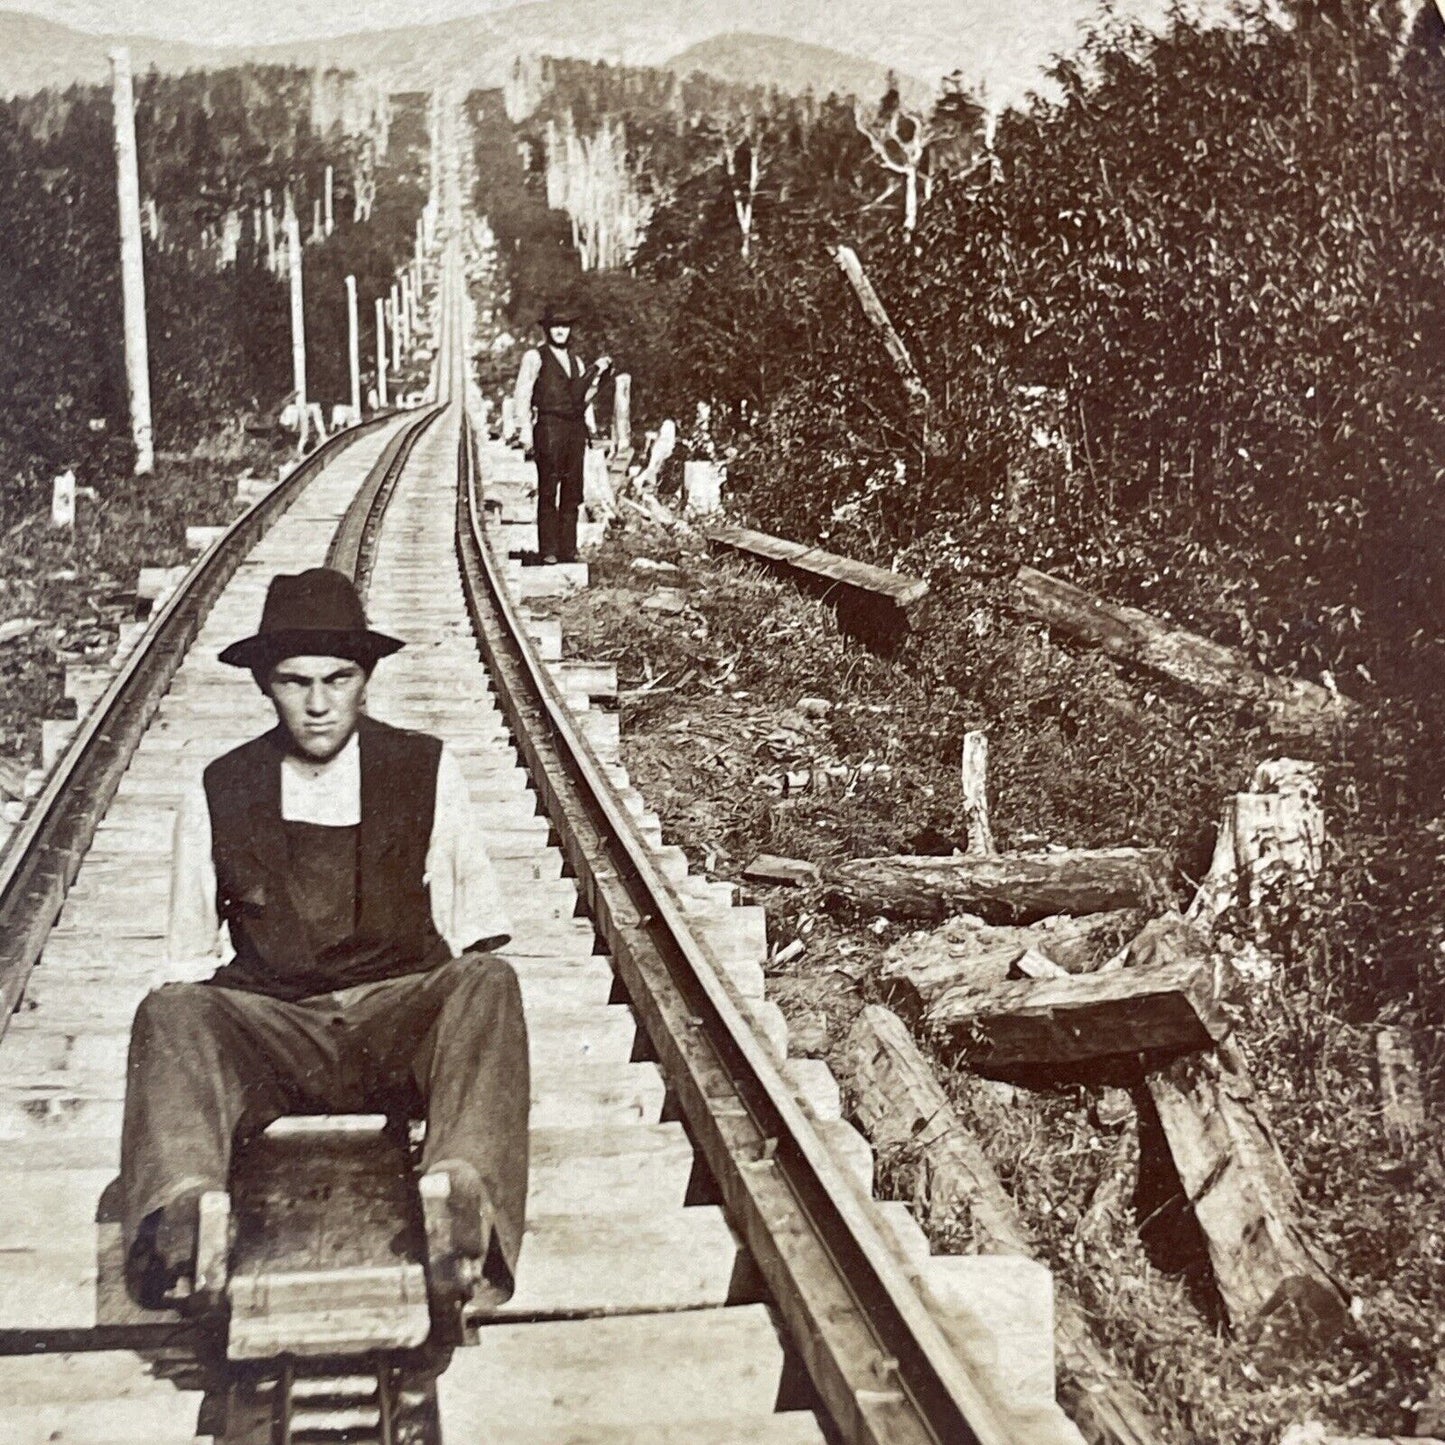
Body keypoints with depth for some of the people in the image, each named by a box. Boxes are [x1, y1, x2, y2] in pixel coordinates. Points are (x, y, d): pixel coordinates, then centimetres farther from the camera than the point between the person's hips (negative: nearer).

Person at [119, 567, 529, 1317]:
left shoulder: (428, 771, 7)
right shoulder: (218, 794, 7)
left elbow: (475, 936, 12)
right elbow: (189, 956, 13)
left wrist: (466, 1010, -3)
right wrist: (201, 1048, -3)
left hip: (404, 1017, 0)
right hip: (271, 1026, 0)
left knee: (489, 983, -31)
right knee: (169, 1011, -29)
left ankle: (462, 1195, -50)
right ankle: (180, 1210, -52)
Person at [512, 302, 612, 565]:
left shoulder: (575, 360, 21)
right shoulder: (534, 357, 3)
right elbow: (523, 395, -2)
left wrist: (597, 372, 7)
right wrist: (526, 433, -9)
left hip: (575, 427, 6)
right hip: (549, 427, -6)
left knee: (573, 492, 4)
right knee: (548, 491, -6)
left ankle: (568, 550, 8)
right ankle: (548, 551, -5)